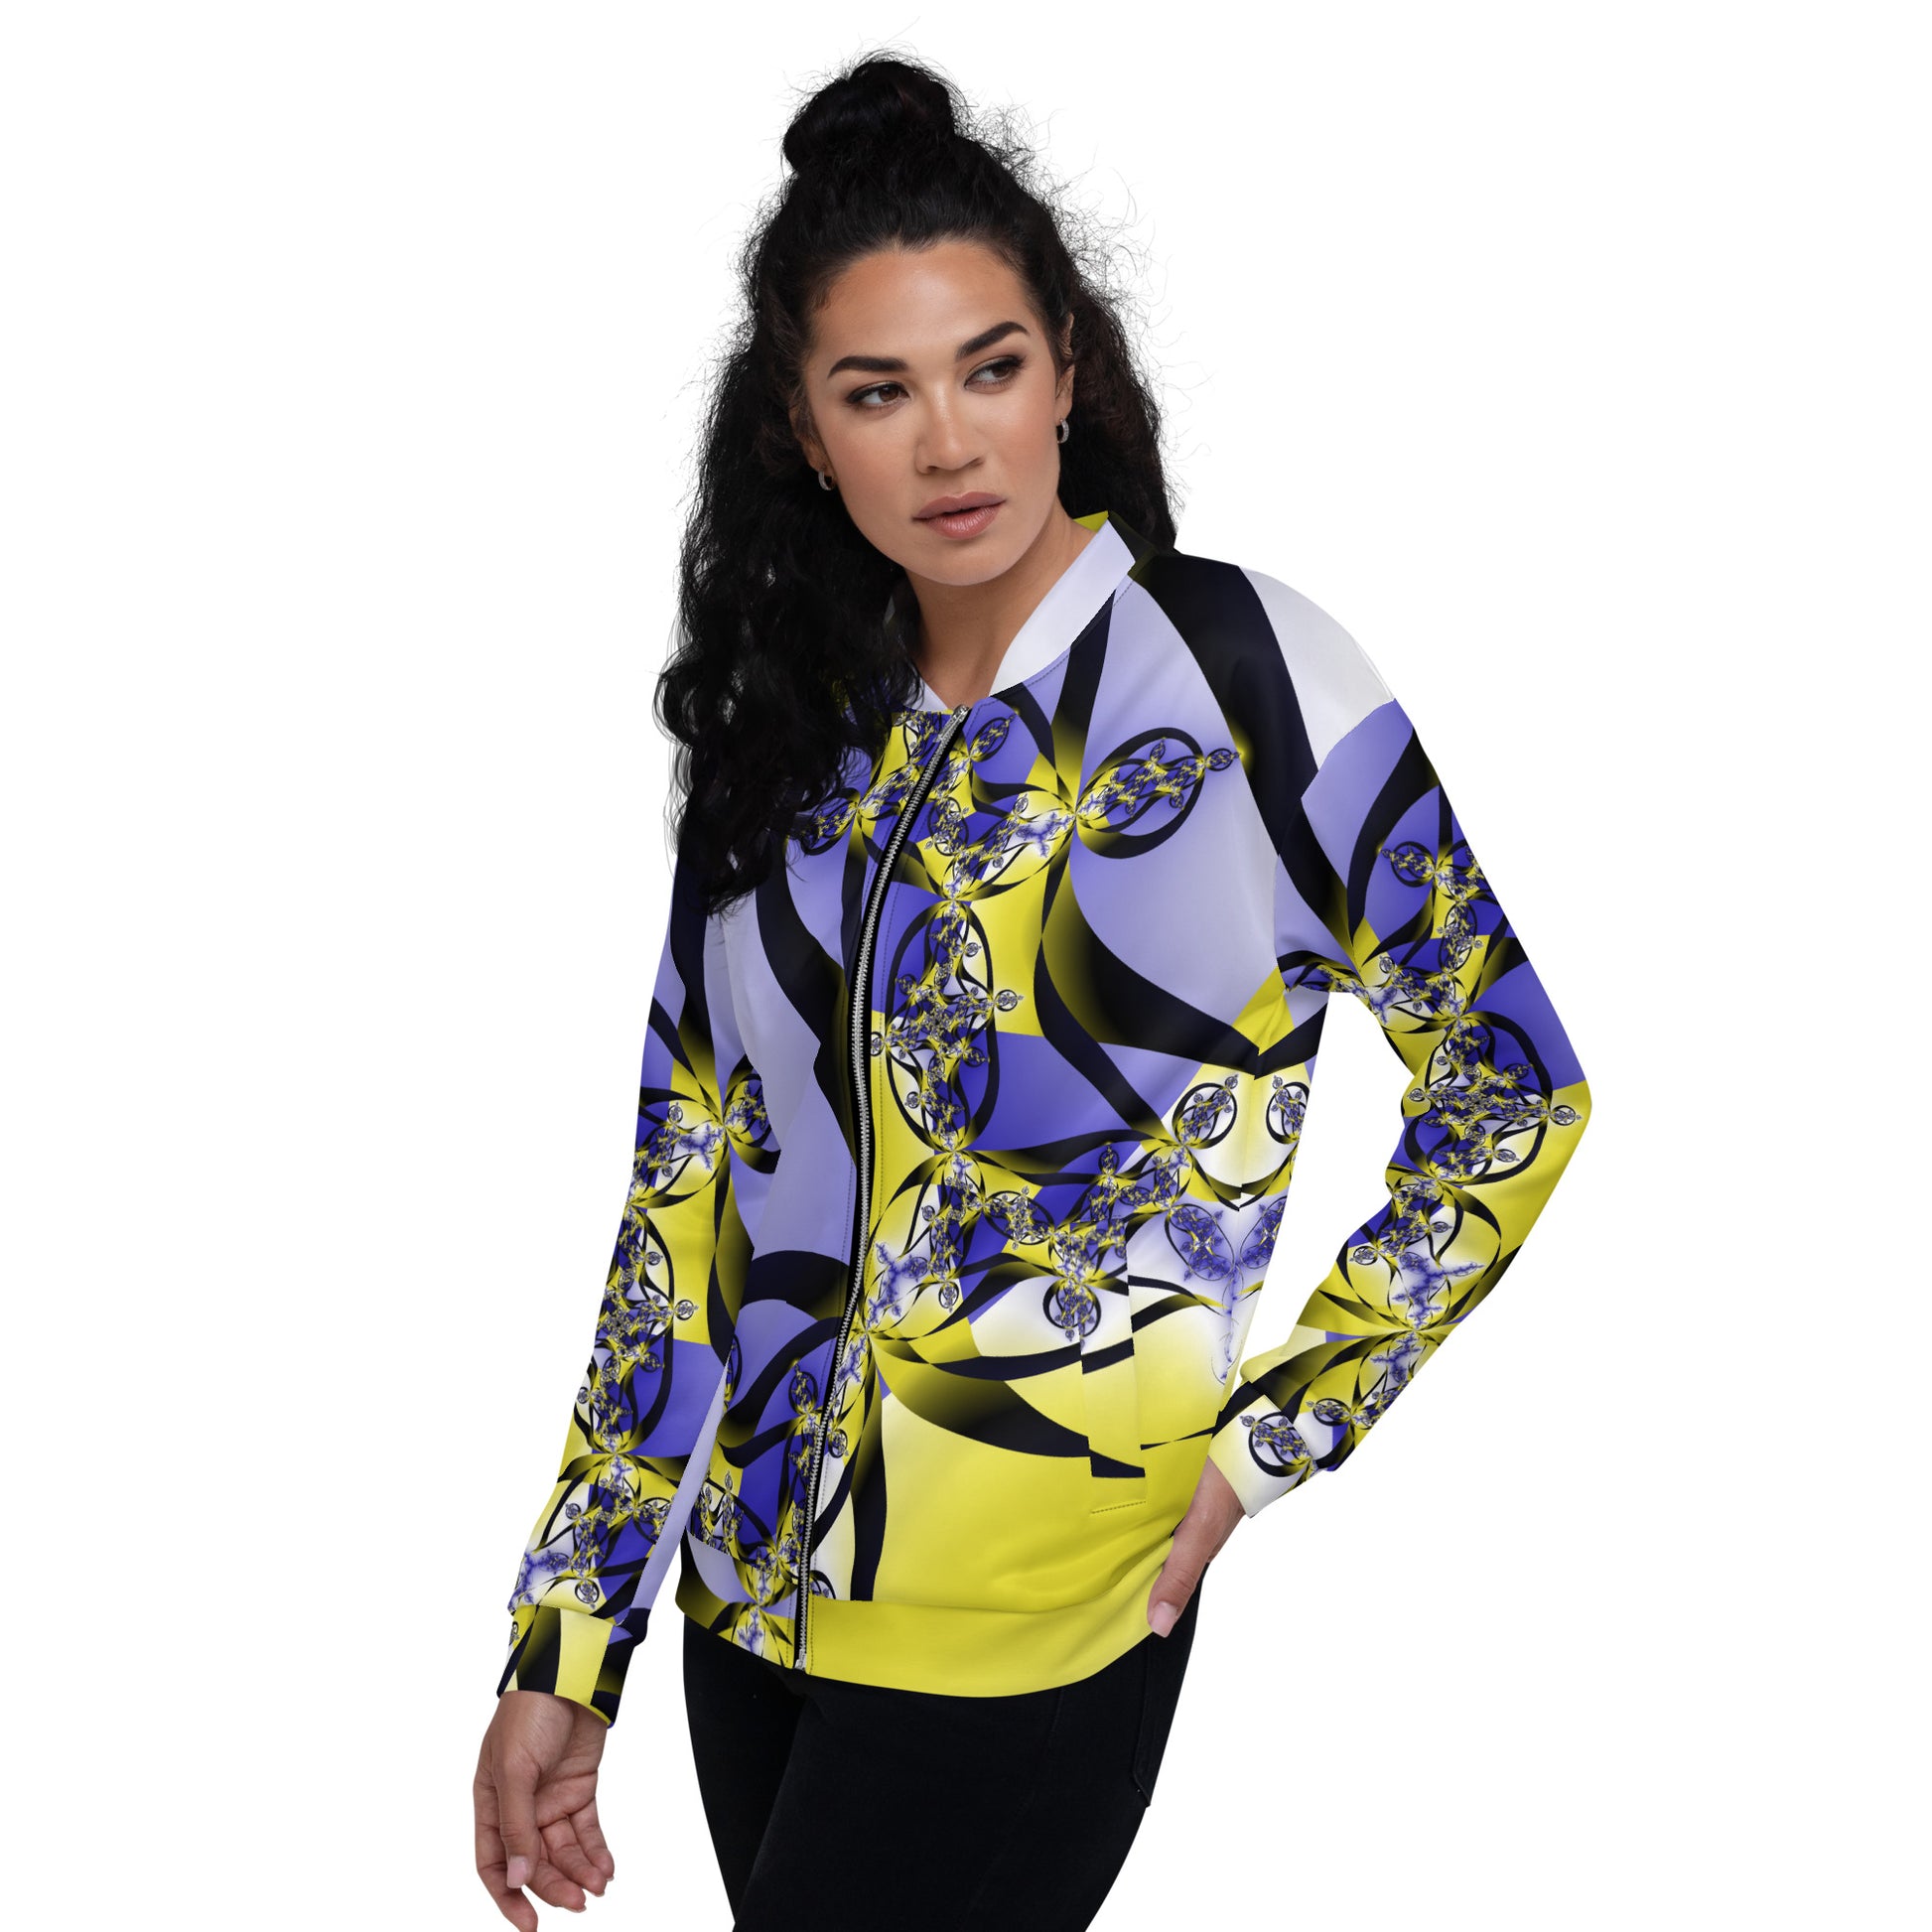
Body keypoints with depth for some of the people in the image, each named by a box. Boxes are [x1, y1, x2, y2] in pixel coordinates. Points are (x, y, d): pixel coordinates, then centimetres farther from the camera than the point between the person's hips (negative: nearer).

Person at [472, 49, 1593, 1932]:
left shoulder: (1241, 670, -8)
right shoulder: (790, 730, 4)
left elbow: (1512, 1096, -3)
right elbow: (687, 1197, 5)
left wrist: (1261, 1443, -7)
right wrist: (561, 1651, 5)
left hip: (1029, 1627, -5)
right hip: (753, 1588, 5)